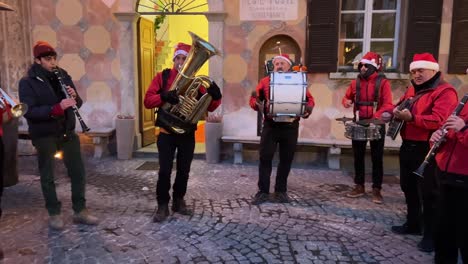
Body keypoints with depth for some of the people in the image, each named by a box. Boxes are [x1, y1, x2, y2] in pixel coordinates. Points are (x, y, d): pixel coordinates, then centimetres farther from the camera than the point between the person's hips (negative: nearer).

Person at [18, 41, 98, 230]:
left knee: (78, 172, 6)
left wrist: (74, 97, -15)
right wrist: (57, 108, -31)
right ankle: (54, 214, 23)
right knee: (47, 176, 8)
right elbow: (29, 111, -19)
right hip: (44, 135, -4)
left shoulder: (63, 75, 6)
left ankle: (80, 211, 18)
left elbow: (78, 103, 8)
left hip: (67, 132, 4)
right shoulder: (28, 82, -8)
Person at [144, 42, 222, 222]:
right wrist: (163, 96, -28)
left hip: (187, 133, 2)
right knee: (165, 171, -4)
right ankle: (162, 206, 11)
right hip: (167, 132, -2)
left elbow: (209, 107, -1)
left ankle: (178, 201, 28)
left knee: (184, 171, 10)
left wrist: (215, 96, -23)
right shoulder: (162, 77, 0)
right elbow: (147, 101, -8)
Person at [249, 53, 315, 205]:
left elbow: (310, 99, 10)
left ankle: (281, 191, 20)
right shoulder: (265, 81, 6)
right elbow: (254, 99, 5)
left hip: (290, 126, 1)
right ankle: (263, 191, 7)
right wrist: (257, 104, -19)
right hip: (271, 125, -1)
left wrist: (308, 109, -12)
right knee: (265, 157, -2)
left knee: (286, 159, 7)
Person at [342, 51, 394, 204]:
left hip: (377, 125, -4)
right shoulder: (356, 82, 5)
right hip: (359, 124, 4)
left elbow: (388, 104, -14)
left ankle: (376, 190, 14)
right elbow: (347, 97, 16)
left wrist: (377, 115, -32)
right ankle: (359, 186, 21)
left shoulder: (383, 83, -7)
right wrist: (346, 101, -9)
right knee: (358, 156, 9)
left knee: (377, 158, 4)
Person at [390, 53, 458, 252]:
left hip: (427, 150, -9)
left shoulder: (444, 91, -13)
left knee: (428, 193, -1)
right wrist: (397, 112, 0)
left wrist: (411, 118, -28)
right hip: (408, 146, 9)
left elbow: (440, 120, -25)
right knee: (408, 187, 18)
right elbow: (401, 107, 23)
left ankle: (432, 234, 13)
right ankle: (413, 224, 34)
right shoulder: (412, 89, 15)